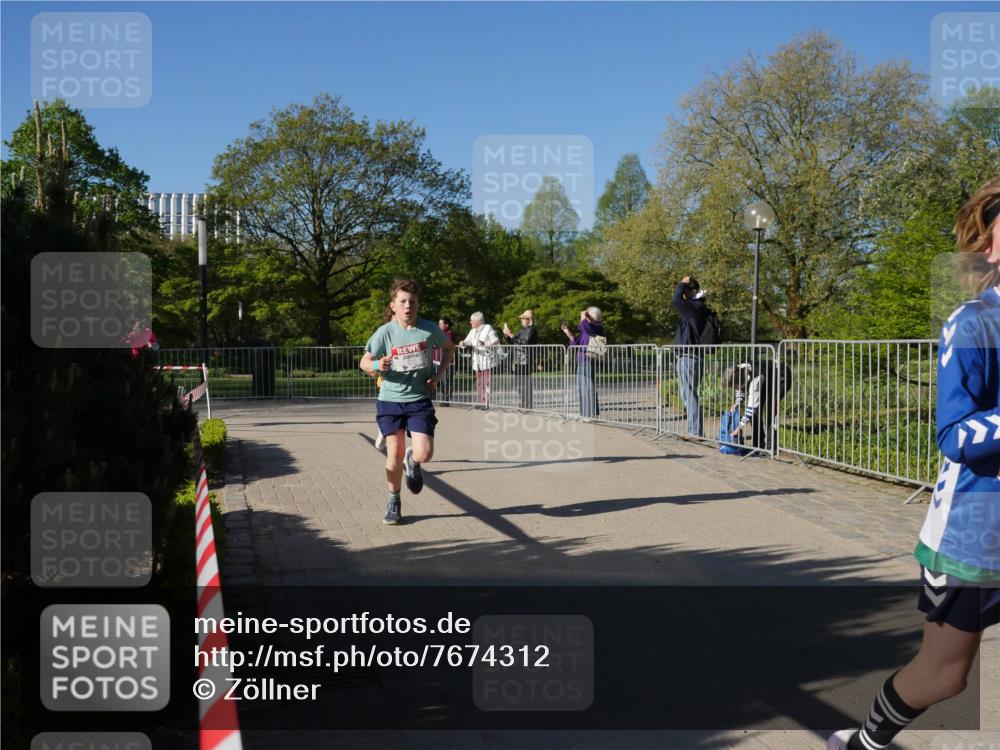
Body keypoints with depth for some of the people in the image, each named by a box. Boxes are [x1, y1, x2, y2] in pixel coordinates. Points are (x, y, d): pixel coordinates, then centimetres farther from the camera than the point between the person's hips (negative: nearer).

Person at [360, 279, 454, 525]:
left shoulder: (429, 329, -6)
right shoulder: (385, 332, -8)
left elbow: (450, 347, 13)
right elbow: (364, 362, 1)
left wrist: (438, 375, 1)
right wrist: (376, 365, -22)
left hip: (420, 400, 0)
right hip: (390, 401, 0)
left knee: (424, 454, -14)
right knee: (394, 455, -1)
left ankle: (412, 461, 25)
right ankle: (394, 502, 23)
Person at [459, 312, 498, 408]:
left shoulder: (488, 328, -4)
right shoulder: (473, 331, 17)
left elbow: (496, 341, -11)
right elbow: (468, 341, 7)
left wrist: (484, 343, -25)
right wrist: (463, 343, -15)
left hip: (487, 361, -7)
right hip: (477, 362, 7)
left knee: (487, 383, -8)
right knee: (479, 383, 8)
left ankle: (487, 403, -7)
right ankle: (481, 402, 14)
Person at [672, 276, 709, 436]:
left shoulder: (696, 307, -15)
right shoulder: (695, 308, 15)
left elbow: (676, 300, -21)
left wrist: (683, 284, -10)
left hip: (689, 358, -10)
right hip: (685, 356, 10)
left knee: (690, 394, -9)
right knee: (687, 394, 16)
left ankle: (695, 431, -7)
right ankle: (694, 430, 21)